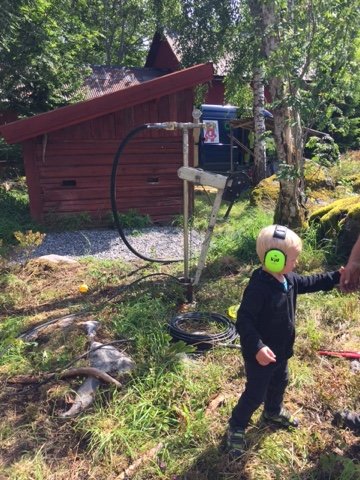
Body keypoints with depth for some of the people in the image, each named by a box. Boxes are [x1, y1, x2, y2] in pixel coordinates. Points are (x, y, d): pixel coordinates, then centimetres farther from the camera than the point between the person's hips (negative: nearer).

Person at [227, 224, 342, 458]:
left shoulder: (289, 279, -5)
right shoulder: (258, 288, -34)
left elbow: (308, 283, 15)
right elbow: (244, 320, -33)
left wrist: (335, 277, 11)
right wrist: (257, 347, -39)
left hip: (281, 350, 9)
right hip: (262, 355, -9)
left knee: (280, 381, 30)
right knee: (255, 394, 7)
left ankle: (274, 412, 58)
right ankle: (236, 427, 30)